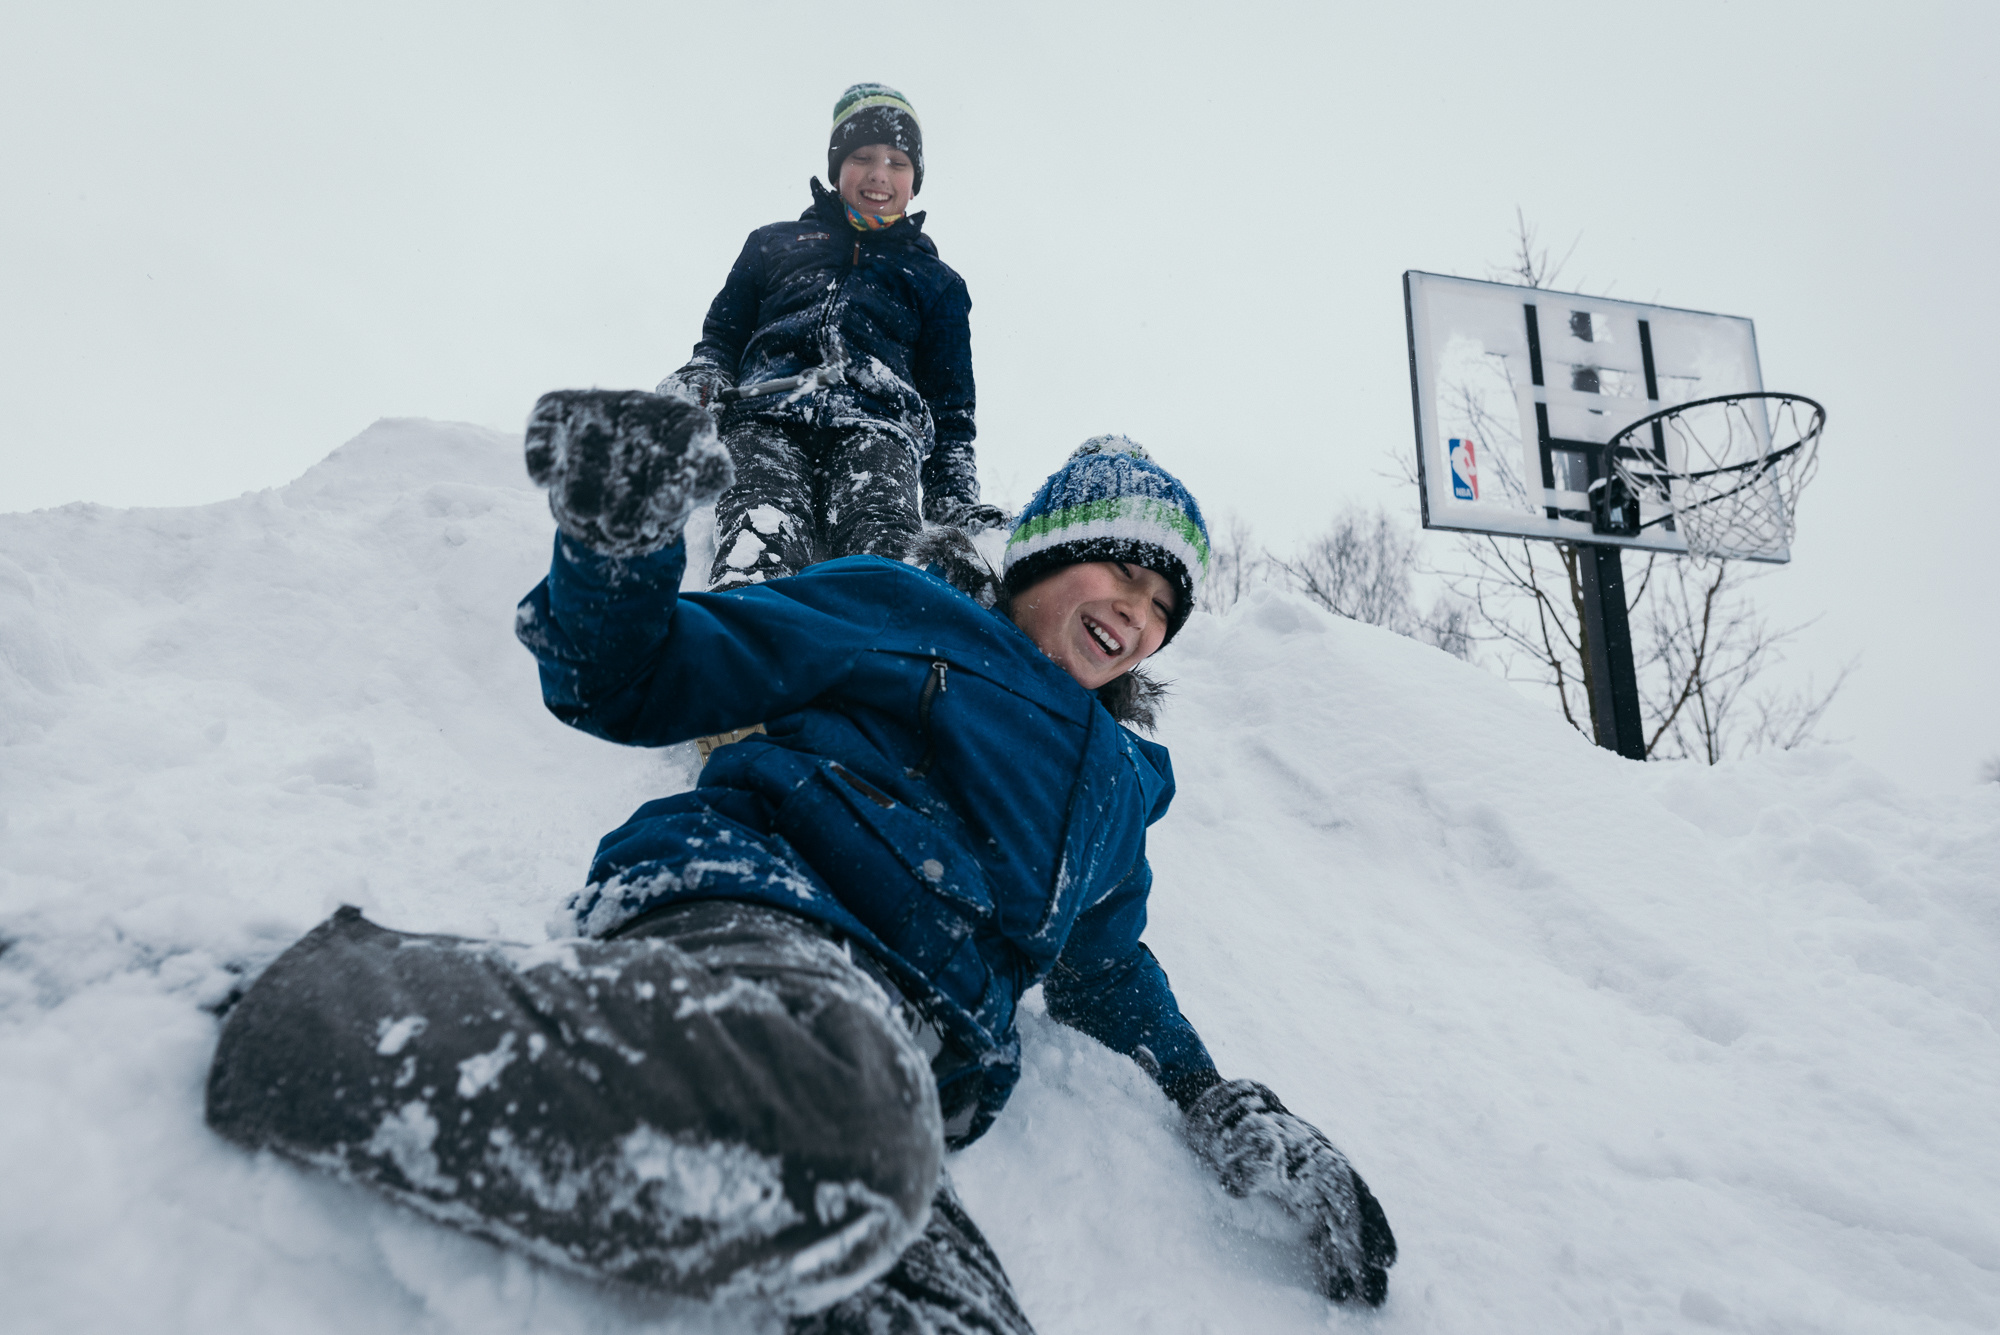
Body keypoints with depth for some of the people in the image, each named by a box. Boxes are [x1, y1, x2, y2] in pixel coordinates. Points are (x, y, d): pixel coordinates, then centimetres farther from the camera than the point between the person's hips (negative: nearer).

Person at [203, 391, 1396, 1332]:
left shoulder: (1119, 782, 32)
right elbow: (635, 685, 11)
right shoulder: (898, 611, 16)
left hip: (899, 1067, 5)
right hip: (742, 903, -4)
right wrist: (615, 544, -10)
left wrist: (1215, 1098, 28)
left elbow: (1106, 967, 41)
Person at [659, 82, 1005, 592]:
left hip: (873, 428, 0)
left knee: (885, 560, -36)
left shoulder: (936, 281, 32)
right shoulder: (773, 244, 33)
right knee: (757, 565, -34)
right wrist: (698, 379, 5)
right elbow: (722, 335, 31)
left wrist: (958, 503, 10)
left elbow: (950, 408, 27)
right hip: (765, 420, 0)